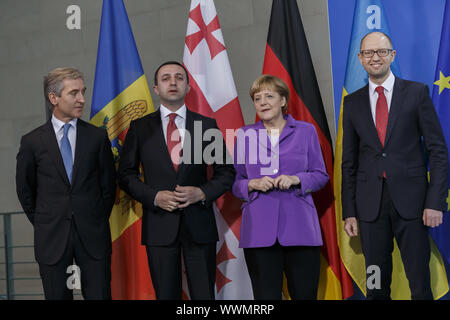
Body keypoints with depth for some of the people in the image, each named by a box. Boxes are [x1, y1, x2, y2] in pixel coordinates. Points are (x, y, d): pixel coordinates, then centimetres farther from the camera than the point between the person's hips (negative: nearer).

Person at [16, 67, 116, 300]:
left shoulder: (98, 136, 3)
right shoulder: (32, 141, 1)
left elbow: (108, 184, 9)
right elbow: (25, 190, 10)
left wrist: (98, 222, 8)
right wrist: (42, 224, 9)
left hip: (93, 236, 0)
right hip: (51, 238, 0)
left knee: (99, 294, 0)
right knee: (57, 296, 7)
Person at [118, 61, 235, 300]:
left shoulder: (207, 125, 6)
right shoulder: (140, 127, 5)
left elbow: (226, 172, 8)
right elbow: (126, 174, 6)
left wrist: (202, 192, -10)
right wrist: (154, 197, -10)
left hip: (199, 225, 0)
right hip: (159, 226, 0)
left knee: (204, 295, 4)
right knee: (166, 295, 7)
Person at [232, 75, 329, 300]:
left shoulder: (306, 131, 8)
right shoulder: (245, 135, 9)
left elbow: (321, 176, 9)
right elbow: (235, 183, 11)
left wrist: (296, 179, -10)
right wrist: (253, 184, -10)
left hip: (299, 227, 0)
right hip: (259, 231, 0)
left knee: (305, 294, 1)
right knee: (266, 296, 2)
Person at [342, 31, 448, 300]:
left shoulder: (417, 93, 2)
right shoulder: (353, 103, 10)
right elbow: (349, 162, 12)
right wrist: (349, 211, 6)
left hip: (410, 200, -2)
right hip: (370, 203, 2)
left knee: (420, 282, -1)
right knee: (376, 286, 7)